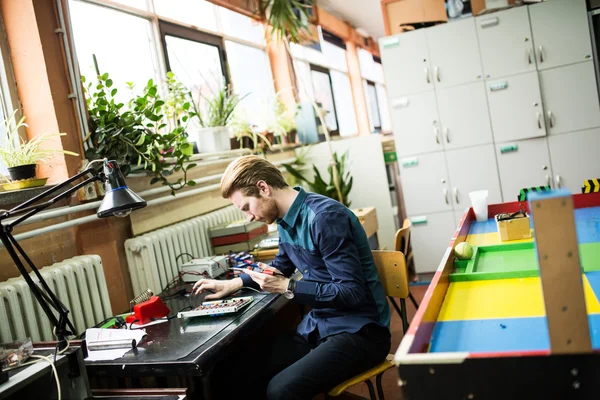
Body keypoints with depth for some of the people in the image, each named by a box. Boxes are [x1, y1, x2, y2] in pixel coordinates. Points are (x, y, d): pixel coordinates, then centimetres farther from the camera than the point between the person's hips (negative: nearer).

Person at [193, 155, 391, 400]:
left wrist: (288, 288, -19)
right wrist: (234, 284, 16)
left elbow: (352, 292, -23)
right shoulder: (286, 219, 6)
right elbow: (281, 265, 26)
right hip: (318, 325, 8)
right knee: (242, 371, -7)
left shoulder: (324, 217, -21)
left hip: (358, 331, -8)